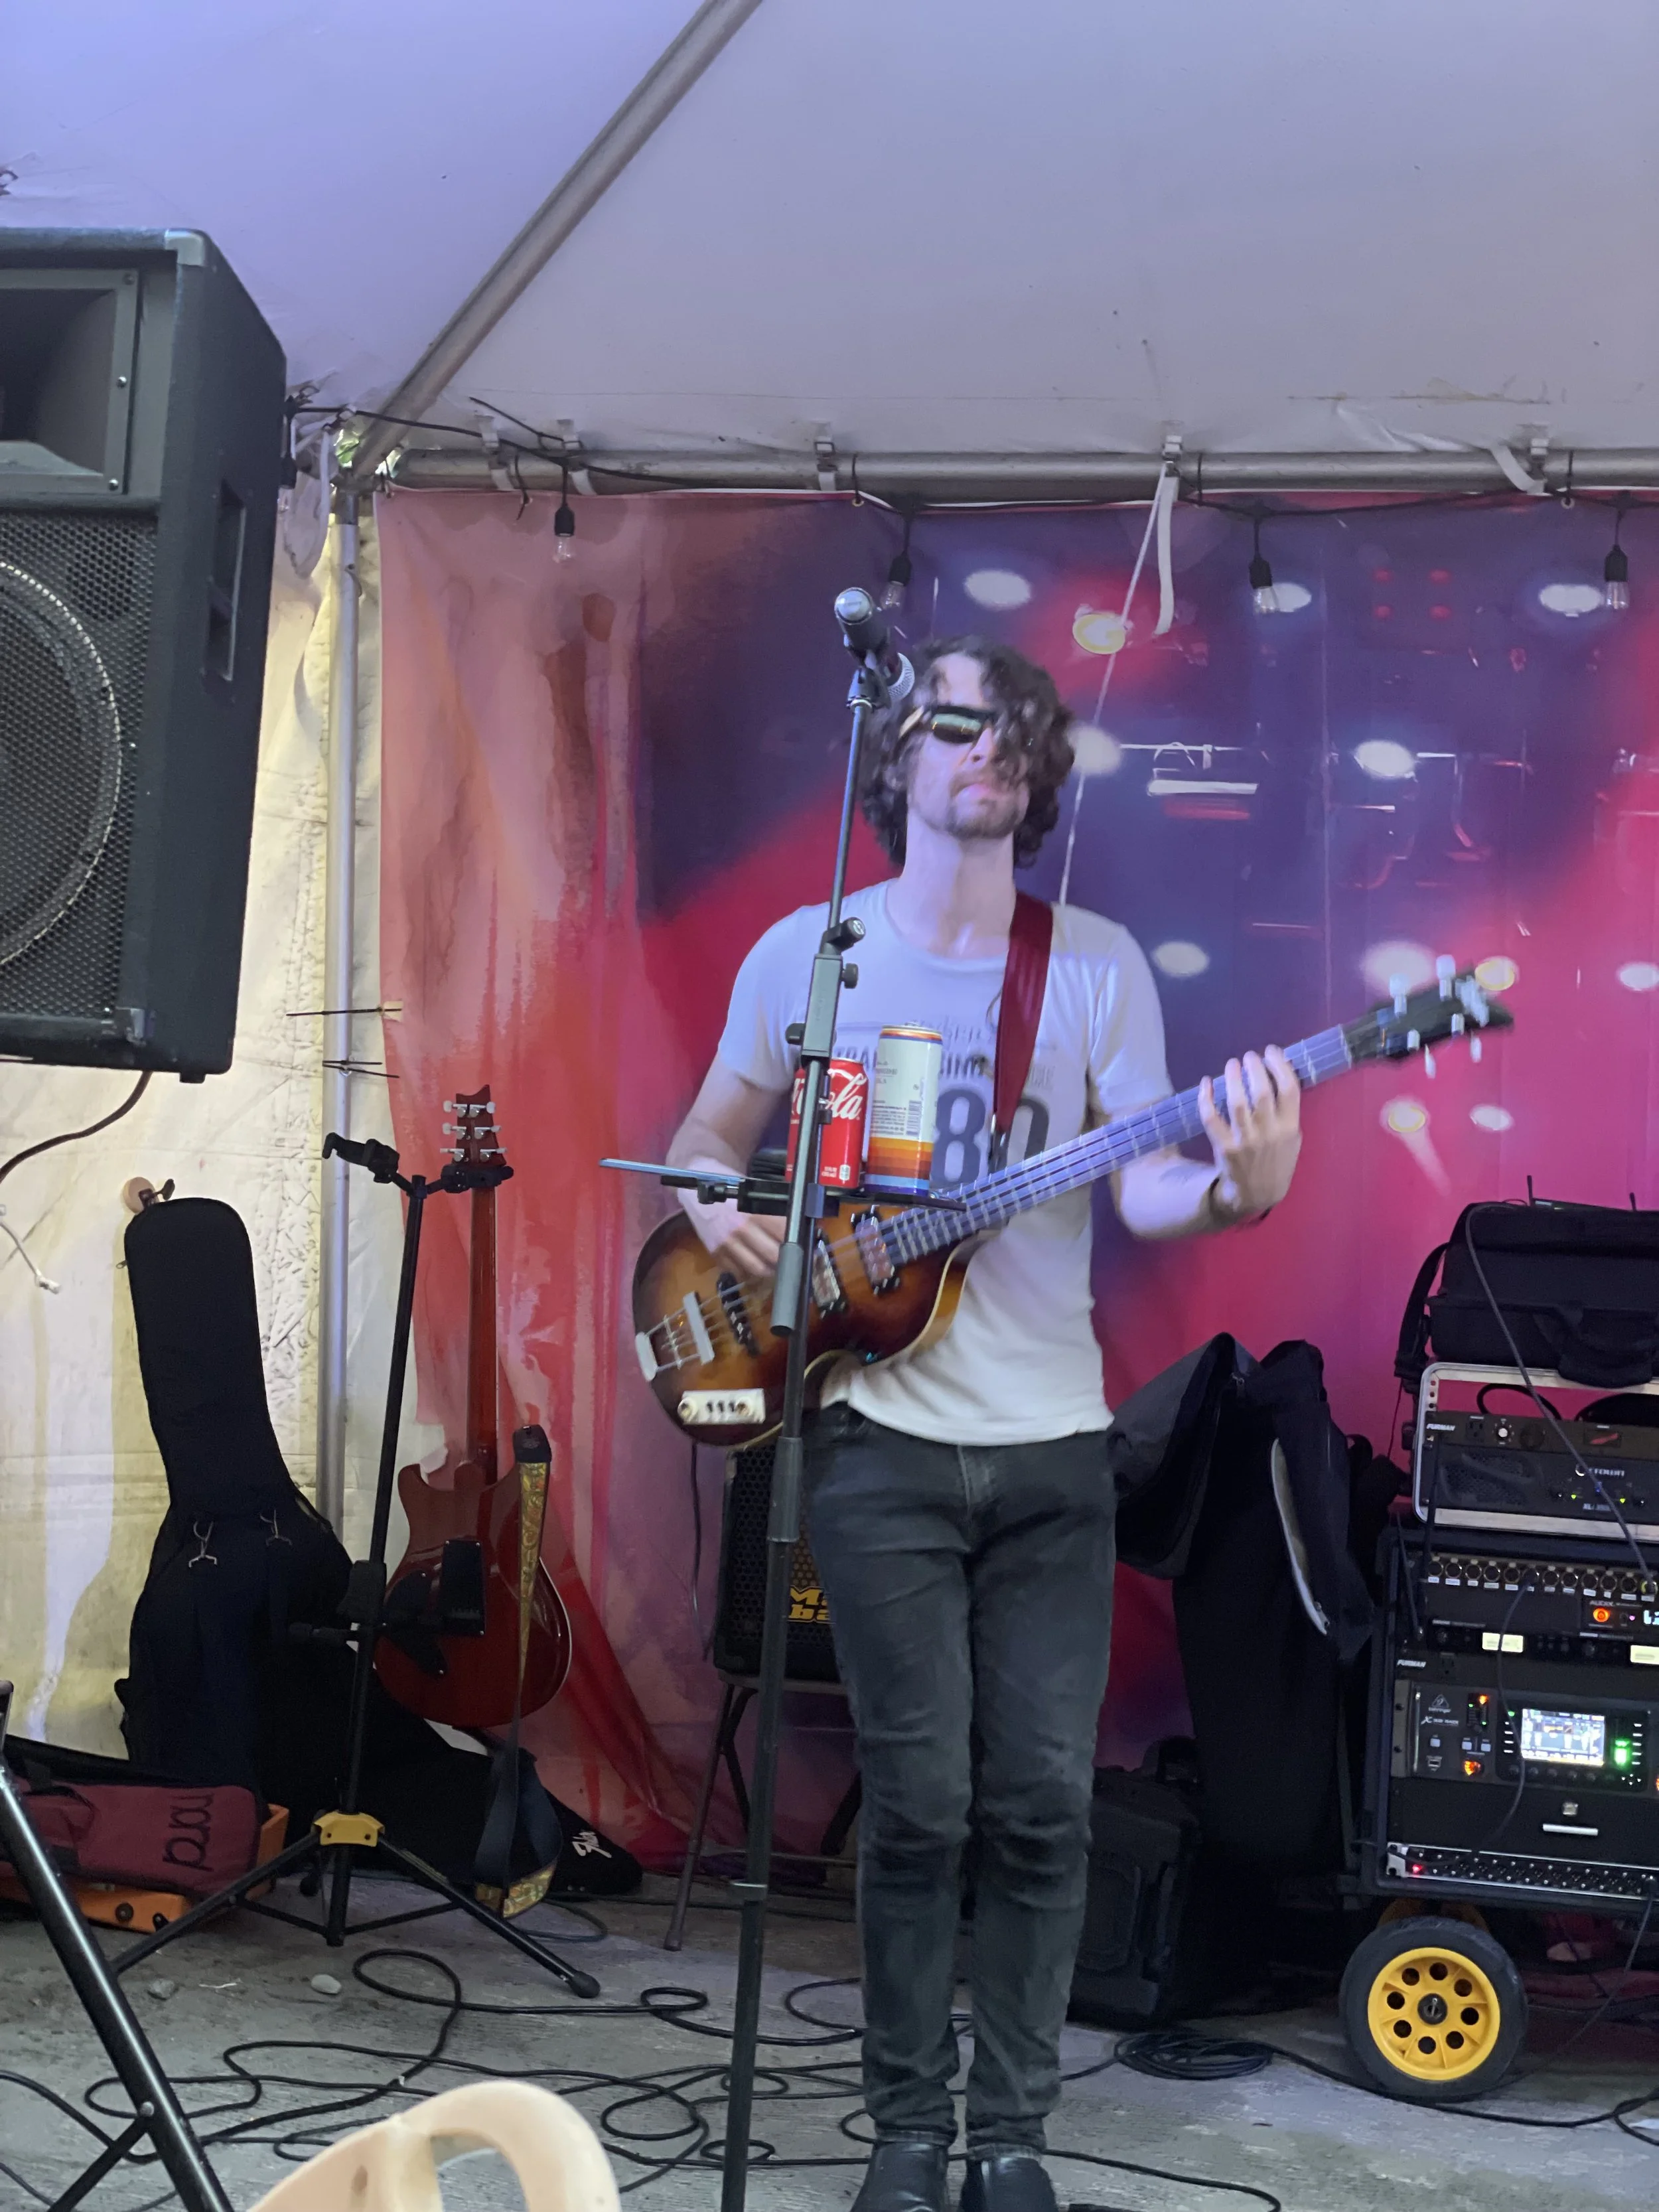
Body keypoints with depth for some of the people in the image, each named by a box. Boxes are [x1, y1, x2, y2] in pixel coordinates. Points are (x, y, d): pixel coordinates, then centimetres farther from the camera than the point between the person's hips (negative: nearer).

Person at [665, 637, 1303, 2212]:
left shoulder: (1096, 964, 4)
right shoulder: (806, 952, 4)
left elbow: (1142, 1187, -2)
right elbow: (709, 1133, 15)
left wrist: (1234, 1186, -24)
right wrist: (717, 1207, -7)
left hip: (1052, 1443, 1)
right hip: (881, 1438, -1)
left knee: (1044, 1803, 2)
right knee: (920, 1803, -1)